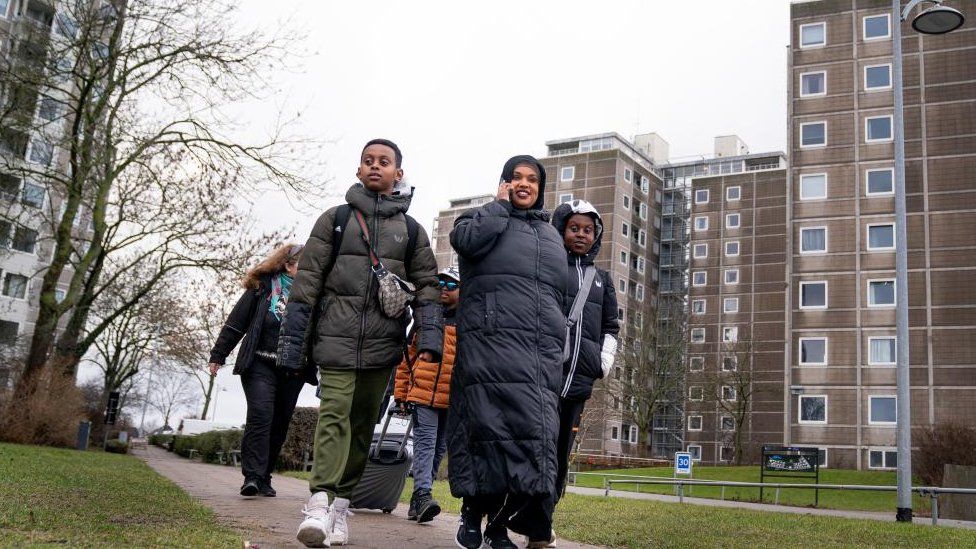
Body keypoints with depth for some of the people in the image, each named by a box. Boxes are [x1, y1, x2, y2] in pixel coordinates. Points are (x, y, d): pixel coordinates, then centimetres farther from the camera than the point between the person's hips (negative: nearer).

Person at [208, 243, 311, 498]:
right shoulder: (262, 288, 1)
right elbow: (236, 322, 4)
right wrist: (218, 355, 2)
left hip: (293, 371, 3)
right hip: (260, 364, -3)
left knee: (279, 424, 5)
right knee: (260, 415, -17)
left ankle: (264, 477, 16)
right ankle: (252, 476, -16)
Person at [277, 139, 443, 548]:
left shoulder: (411, 230, 12)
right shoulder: (335, 219, 7)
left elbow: (427, 285, 8)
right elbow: (308, 278, 4)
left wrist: (429, 335, -7)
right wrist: (292, 338, -1)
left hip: (383, 342, 2)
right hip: (336, 335, -2)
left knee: (363, 420, 6)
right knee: (334, 411, -14)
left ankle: (341, 502, 14)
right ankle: (320, 503, -19)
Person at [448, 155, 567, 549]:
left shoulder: (551, 234, 27)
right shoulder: (486, 217, 13)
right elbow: (465, 239, -12)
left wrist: (558, 346, 21)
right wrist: (499, 205, 2)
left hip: (543, 350, 4)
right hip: (491, 344, -4)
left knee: (535, 433, -5)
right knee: (491, 427, -11)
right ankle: (473, 512, 8)